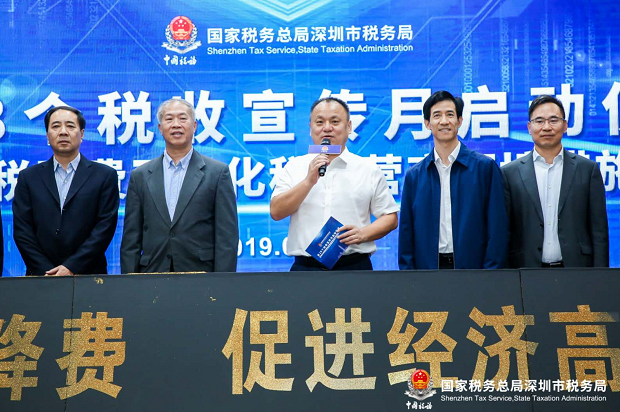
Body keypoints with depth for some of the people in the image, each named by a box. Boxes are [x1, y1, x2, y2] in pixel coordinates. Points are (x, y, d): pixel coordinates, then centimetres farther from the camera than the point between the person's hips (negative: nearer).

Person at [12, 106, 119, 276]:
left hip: (89, 275, -1)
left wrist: (72, 267, -13)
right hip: (41, 276, 1)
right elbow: (22, 230, 2)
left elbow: (105, 226, -5)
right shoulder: (28, 177, 8)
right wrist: (47, 271, -9)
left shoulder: (105, 176, 2)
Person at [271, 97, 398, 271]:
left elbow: (390, 218, 6)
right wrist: (309, 181, -12)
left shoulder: (369, 170, 6)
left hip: (354, 266, 0)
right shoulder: (295, 167, 8)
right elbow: (276, 212, -2)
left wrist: (363, 234, -12)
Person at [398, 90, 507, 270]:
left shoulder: (485, 167, -1)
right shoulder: (414, 175, 6)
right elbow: (406, 233, 8)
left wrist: (491, 275, -9)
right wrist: (407, 269, -1)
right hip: (427, 267, 2)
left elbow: (497, 228, -3)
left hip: (472, 266, -2)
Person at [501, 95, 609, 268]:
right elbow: (503, 232, 2)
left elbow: (599, 231, 4)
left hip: (576, 267, 1)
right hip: (526, 267, 0)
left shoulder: (588, 169, 5)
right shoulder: (510, 173, 2)